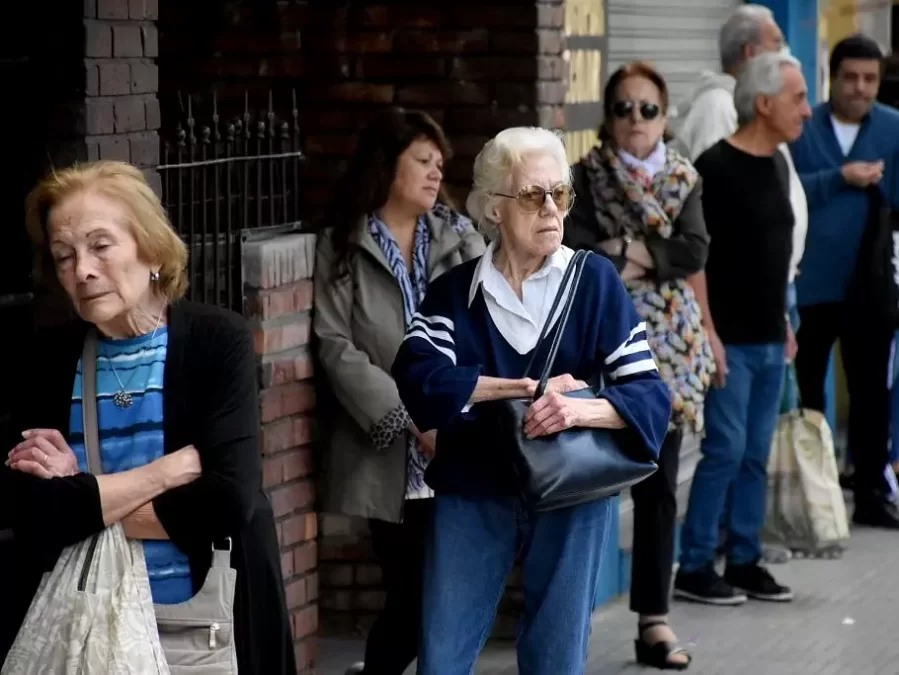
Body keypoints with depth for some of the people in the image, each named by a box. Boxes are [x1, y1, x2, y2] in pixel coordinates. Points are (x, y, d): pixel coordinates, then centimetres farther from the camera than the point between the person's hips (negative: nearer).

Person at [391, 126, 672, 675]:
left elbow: (650, 394, -7)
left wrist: (582, 409, -26)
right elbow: (417, 378, -14)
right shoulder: (455, 292, 3)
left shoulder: (595, 281, -1)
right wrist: (526, 387, -19)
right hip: (474, 492, 1)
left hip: (572, 494, -1)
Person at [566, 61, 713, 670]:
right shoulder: (585, 179, 0)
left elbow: (695, 252, -5)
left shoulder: (684, 179, 8)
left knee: (659, 487, 5)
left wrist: (622, 251, -11)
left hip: (668, 348, 3)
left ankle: (654, 619, 10)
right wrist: (654, 256, -12)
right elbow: (573, 250, -14)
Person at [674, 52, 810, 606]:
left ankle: (745, 561, 17)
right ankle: (694, 568, 2)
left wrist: (784, 322, 17)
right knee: (726, 451, -5)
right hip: (730, 341, -7)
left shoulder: (777, 164, 11)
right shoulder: (716, 167, -13)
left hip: (770, 340, 7)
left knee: (757, 456, 10)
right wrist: (709, 335, -17)